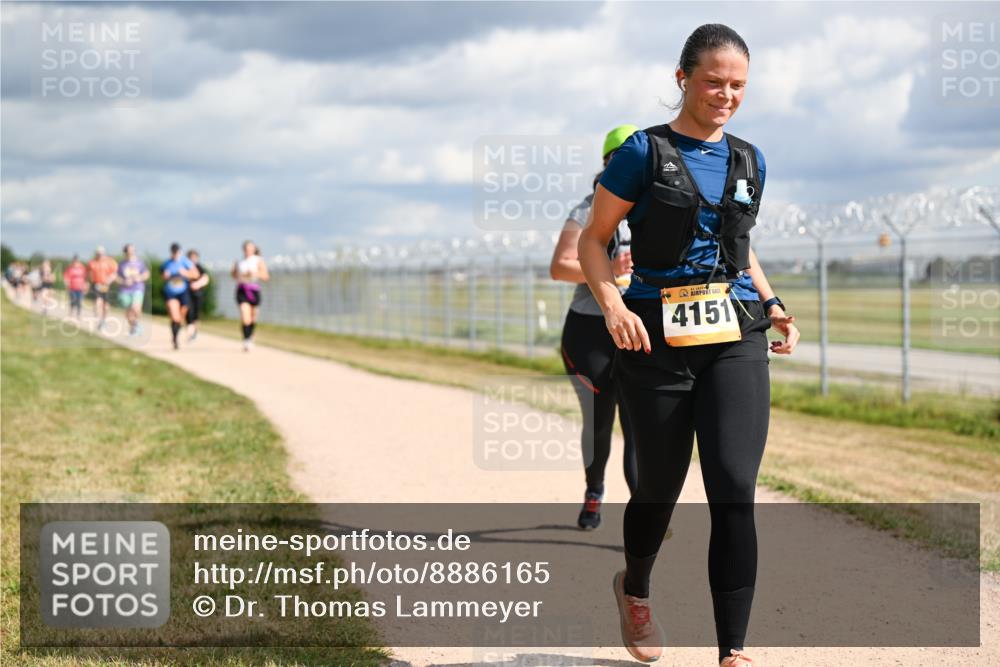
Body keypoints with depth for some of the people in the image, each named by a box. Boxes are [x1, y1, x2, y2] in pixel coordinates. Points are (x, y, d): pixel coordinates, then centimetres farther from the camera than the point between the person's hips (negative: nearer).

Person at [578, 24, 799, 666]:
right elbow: (594, 240, -2)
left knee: (735, 492, -11)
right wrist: (613, 305, -18)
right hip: (659, 340, -3)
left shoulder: (749, 161, 11)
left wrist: (771, 306, 7)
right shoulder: (644, 152, -3)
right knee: (660, 487, 10)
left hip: (736, 341, 3)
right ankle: (635, 588, 42)